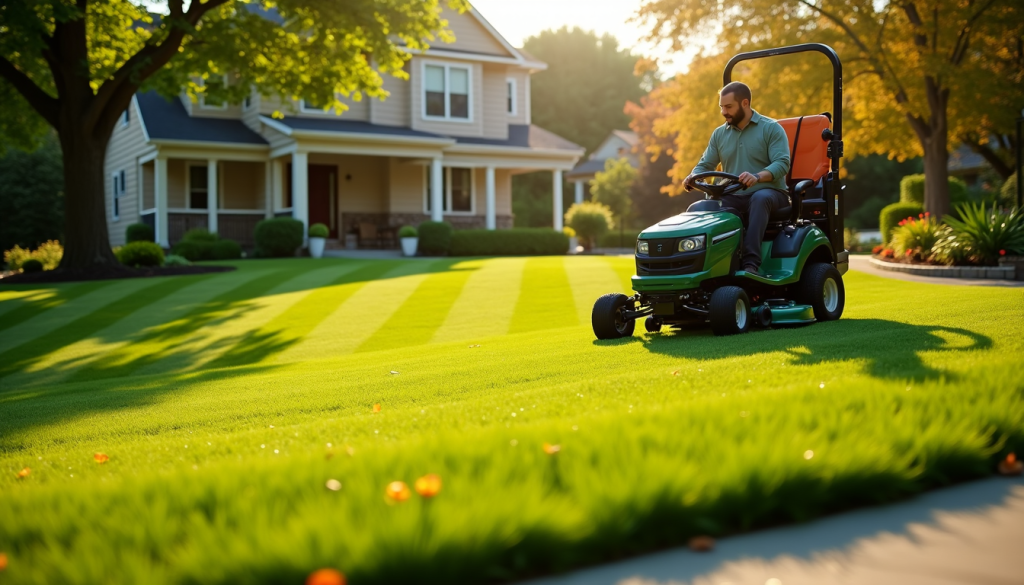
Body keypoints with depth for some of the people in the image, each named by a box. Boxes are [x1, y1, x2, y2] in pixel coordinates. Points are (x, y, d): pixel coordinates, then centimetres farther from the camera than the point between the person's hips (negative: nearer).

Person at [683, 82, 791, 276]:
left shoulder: (771, 128, -1)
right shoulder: (719, 134, 14)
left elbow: (782, 163, -14)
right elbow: (705, 165, 14)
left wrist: (757, 177, -35)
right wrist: (693, 176, -11)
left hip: (768, 193, -4)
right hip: (732, 198, 4)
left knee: (759, 199, -40)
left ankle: (751, 263, -47)